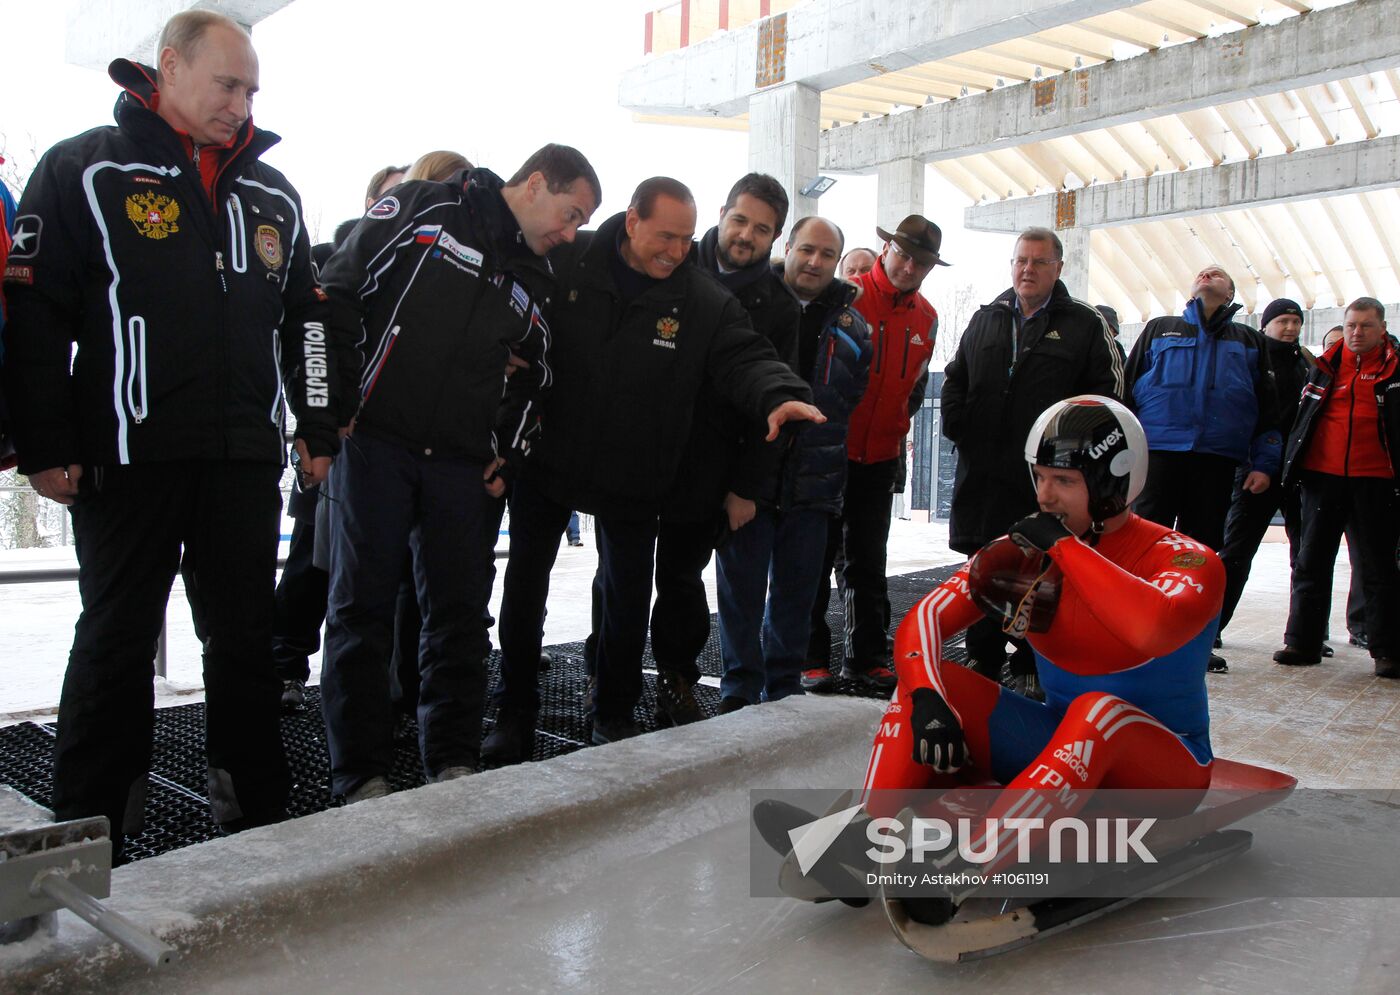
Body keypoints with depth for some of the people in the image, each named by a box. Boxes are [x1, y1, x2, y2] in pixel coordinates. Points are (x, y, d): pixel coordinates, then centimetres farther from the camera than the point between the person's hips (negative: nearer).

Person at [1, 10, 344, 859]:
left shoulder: (272, 193, 15)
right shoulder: (84, 171, 0)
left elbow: (307, 318, 19)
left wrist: (319, 426, 12)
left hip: (246, 460, 4)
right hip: (128, 457, -4)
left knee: (249, 638, 9)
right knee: (116, 645, 4)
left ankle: (256, 815, 22)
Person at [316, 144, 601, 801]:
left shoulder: (537, 278, 15)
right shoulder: (421, 208, 0)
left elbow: (534, 375, 24)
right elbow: (337, 292, -4)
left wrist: (508, 457, 11)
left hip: (466, 468, 5)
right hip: (374, 443, -4)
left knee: (460, 615, 6)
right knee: (362, 610, 0)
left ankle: (454, 764, 17)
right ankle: (362, 777, 9)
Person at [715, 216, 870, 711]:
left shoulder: (851, 327, 11)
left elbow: (852, 399, 18)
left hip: (813, 483, 3)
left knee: (797, 591, 11)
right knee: (742, 588, 3)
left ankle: (784, 685, 25)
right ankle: (739, 687, 15)